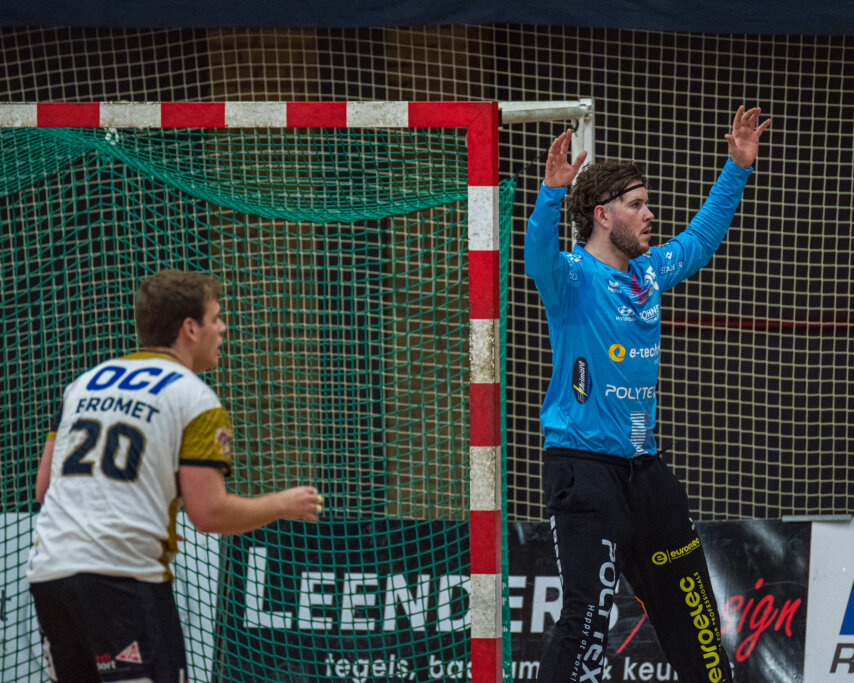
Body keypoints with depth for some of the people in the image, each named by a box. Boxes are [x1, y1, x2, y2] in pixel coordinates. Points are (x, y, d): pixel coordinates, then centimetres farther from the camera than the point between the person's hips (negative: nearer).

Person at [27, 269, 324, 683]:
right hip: (122, 575, -7)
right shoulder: (195, 400, -1)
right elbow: (209, 513, -7)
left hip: (46, 569, 7)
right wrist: (283, 505, 8)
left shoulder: (84, 383, 18)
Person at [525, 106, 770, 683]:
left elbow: (702, 236, 27)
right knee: (589, 608, -15)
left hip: (644, 465, 8)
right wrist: (553, 191, -47)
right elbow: (539, 256, -31)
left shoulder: (650, 273, 11)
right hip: (584, 467, -8)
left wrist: (738, 169, 24)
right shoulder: (573, 278, -9)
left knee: (689, 600, 16)